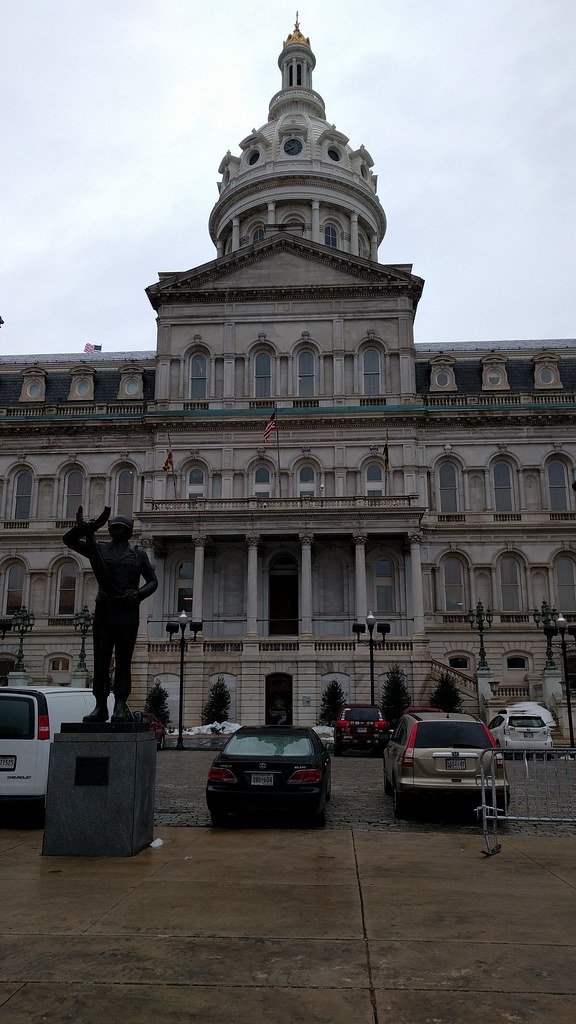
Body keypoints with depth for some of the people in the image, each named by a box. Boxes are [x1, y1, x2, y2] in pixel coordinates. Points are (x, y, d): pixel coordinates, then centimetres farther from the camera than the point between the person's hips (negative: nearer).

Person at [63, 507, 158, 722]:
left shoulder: (138, 554, 12)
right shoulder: (100, 548, 13)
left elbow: (153, 581, 12)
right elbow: (68, 540, 9)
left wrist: (139, 594, -8)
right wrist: (81, 529, -13)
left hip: (128, 616, -1)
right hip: (103, 613, 1)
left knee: (123, 662, -2)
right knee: (100, 662, 0)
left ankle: (120, 707, 0)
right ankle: (100, 706, 7)